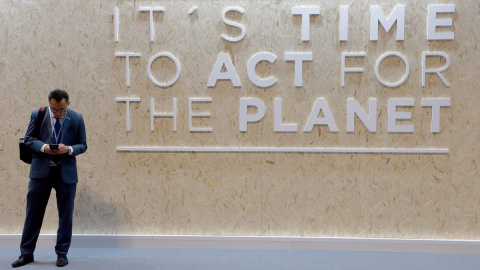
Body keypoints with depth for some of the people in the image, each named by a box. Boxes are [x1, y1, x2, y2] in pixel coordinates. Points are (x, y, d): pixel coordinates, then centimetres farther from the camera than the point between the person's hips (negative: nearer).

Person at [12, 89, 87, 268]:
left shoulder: (77, 118, -1)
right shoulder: (37, 115, -1)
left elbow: (82, 145, 3)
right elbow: (28, 139, 3)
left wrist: (69, 149, -18)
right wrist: (43, 147, -17)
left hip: (66, 172, 0)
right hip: (41, 171, 0)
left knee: (66, 214, 6)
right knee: (33, 212, 6)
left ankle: (62, 253, 19)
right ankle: (26, 253, 18)